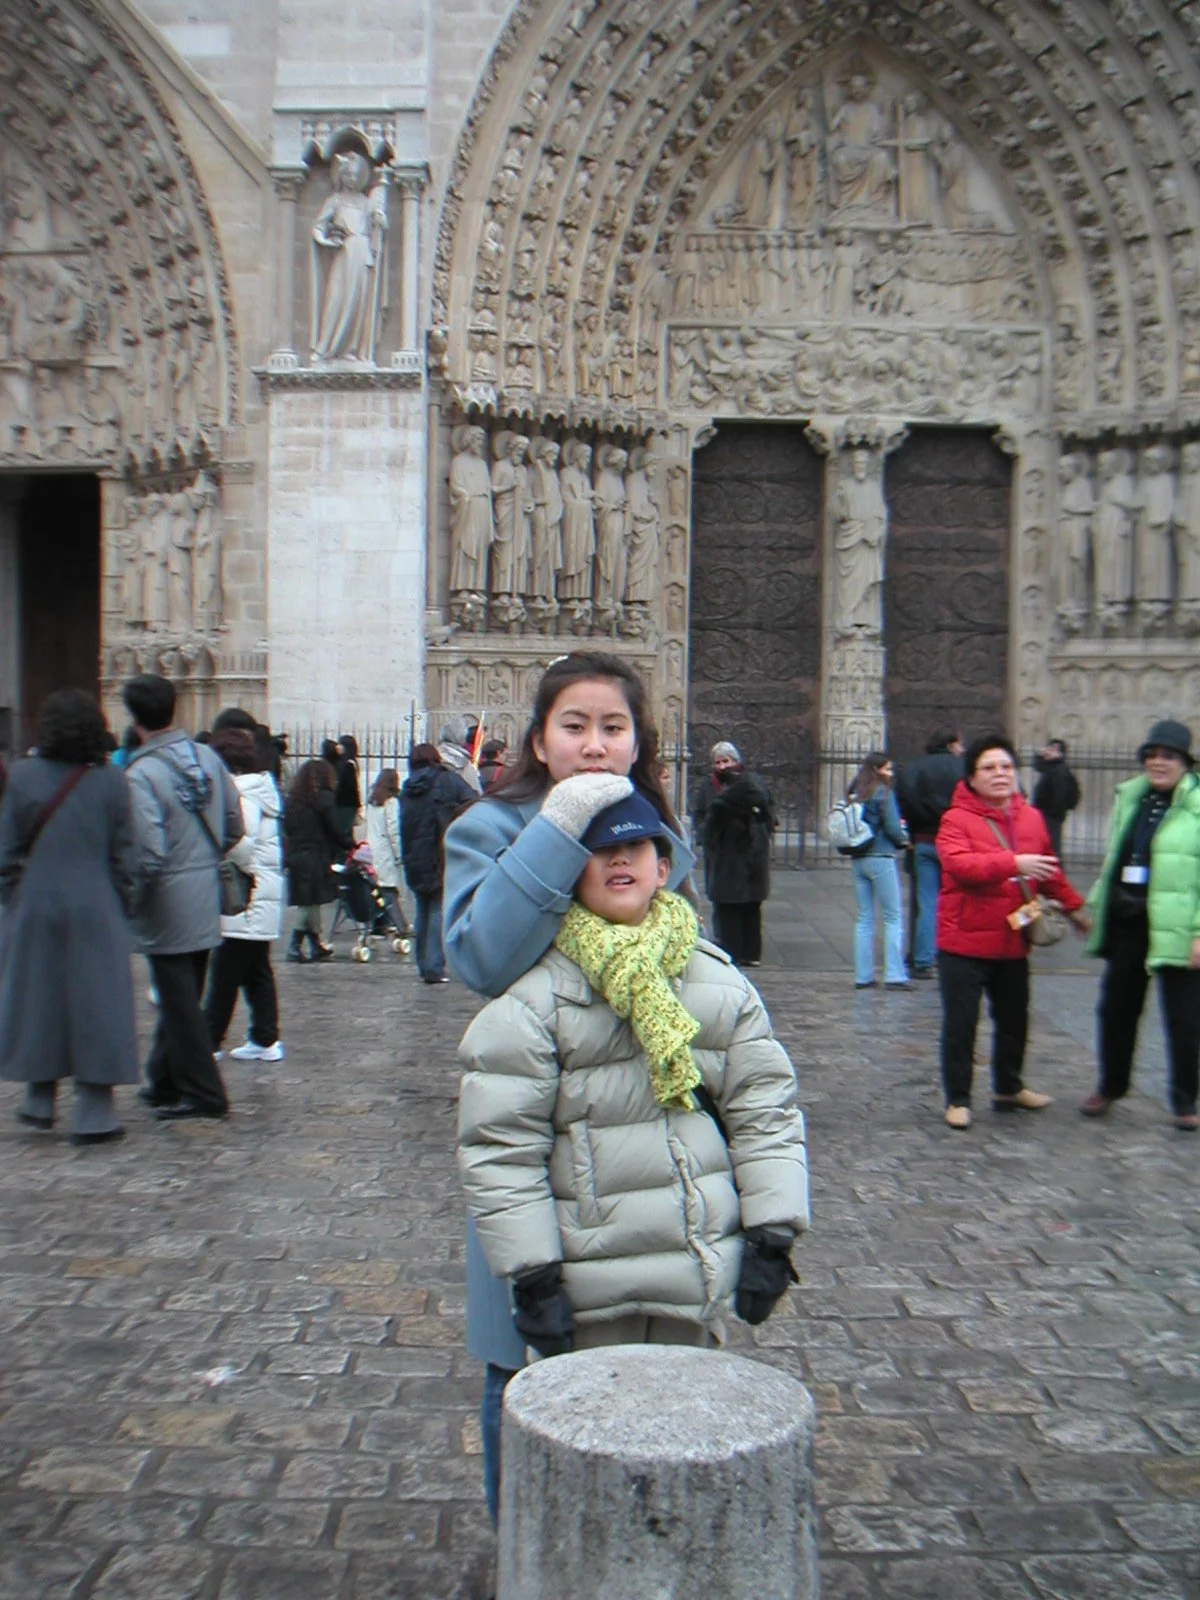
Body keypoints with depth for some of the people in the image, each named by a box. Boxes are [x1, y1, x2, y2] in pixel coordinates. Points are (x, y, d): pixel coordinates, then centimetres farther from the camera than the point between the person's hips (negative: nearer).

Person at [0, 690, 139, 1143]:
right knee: (95, 1004, 4)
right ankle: (93, 1115, 6)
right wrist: (123, 909, 7)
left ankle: (40, 1102, 25)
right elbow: (125, 857, -3)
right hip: (96, 913, -1)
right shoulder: (111, 782, -7)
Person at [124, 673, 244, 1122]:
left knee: (179, 1001, 3)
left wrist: (133, 896, -6)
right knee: (182, 996, 18)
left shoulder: (141, 774, -19)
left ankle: (202, 1093, 9)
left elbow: (149, 853, -23)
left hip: (168, 901, -7)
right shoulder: (208, 758, 1)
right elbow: (234, 827, 7)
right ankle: (165, 1081, 31)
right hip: (207, 899, 7)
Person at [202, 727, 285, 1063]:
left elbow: (241, 846, -24)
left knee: (225, 974, -2)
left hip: (246, 900, -10)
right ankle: (265, 1039, 17)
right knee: (257, 970, 13)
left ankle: (209, 1041, 5)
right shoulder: (262, 787, 14)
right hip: (264, 898, 10)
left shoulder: (242, 793, -15)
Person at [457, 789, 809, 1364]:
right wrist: (533, 1279, -12)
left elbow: (765, 1110, 4)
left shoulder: (718, 982, 3)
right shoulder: (531, 1000, -11)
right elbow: (499, 1148, -11)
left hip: (700, 1272, 4)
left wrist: (771, 1238, -2)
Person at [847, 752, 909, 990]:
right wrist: (903, 840, 8)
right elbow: (893, 828, -13)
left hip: (858, 860, 6)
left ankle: (863, 975, 10)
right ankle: (895, 975, -3)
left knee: (864, 918, 10)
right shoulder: (883, 792, -10)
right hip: (881, 858, -6)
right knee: (893, 917, 0)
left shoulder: (854, 794, 8)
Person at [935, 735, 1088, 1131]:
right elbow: (959, 864, -29)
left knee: (1014, 1020, 19)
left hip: (1013, 943, 6)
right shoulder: (957, 820, -12)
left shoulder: (1030, 818, 7)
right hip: (965, 942, -6)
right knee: (961, 1024, -1)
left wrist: (1072, 904, 27)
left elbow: (1048, 869, 23)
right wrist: (1013, 863, -36)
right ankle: (957, 1099, 13)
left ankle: (1008, 1088, 38)